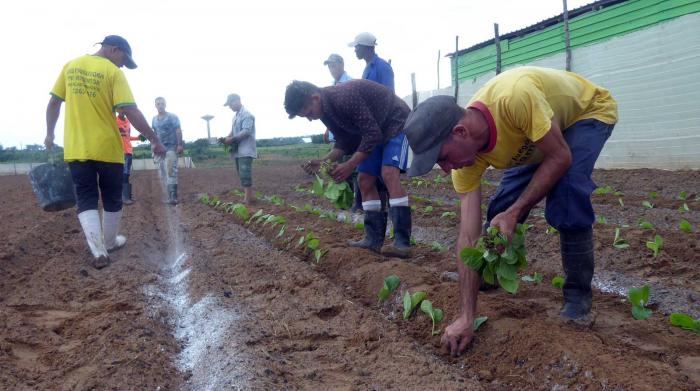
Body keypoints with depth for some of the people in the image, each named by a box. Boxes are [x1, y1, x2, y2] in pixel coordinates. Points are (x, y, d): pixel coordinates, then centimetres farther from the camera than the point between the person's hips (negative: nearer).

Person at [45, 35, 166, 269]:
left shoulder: (70, 66, 7)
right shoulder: (113, 72, -8)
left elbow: (54, 103, 11)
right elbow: (131, 111, -16)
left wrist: (49, 134, 22)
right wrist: (154, 140, -12)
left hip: (75, 149, 4)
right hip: (107, 148, -3)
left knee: (86, 200, 5)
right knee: (112, 200, 15)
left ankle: (98, 252, -8)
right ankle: (110, 243, 29)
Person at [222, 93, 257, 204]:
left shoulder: (247, 114, -10)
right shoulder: (236, 116, 19)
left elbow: (246, 132, -19)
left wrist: (232, 139, -20)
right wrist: (227, 138, 1)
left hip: (245, 150, -9)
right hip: (238, 150, 9)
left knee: (245, 174, -13)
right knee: (242, 174, 10)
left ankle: (247, 198, -11)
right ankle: (250, 195, 16)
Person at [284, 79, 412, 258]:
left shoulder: (345, 97, -33)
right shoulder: (325, 110, -4)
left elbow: (373, 134, -30)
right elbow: (345, 141, 3)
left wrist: (350, 165, -29)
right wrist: (325, 161, -12)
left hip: (396, 122, -9)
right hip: (374, 131, 9)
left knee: (389, 174, -25)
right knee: (365, 181, 1)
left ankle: (402, 243, -27)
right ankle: (374, 240, 4)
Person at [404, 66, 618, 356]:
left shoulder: (514, 97, -45)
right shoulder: (466, 159, -25)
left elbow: (560, 158, -33)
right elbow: (468, 237, -25)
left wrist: (514, 213, -38)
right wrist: (465, 317, -27)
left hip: (590, 111, -5)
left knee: (566, 191, -28)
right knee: (502, 206, -5)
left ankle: (578, 294, -9)